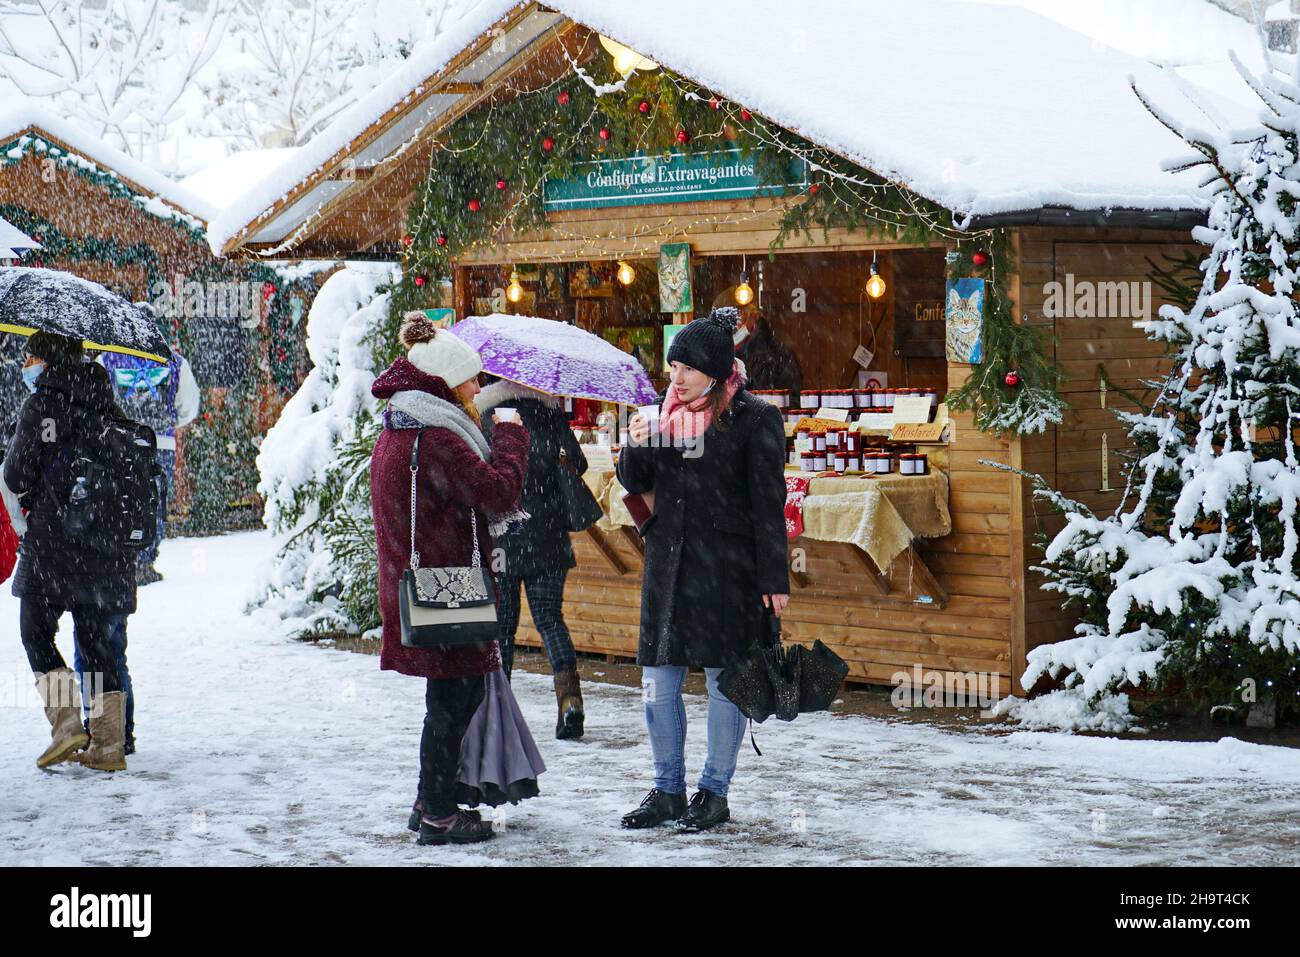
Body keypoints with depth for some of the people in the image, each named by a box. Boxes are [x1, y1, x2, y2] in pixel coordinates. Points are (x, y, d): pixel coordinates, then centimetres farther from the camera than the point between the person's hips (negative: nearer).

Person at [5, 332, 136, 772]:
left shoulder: (39, 405, -8)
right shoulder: (105, 404, 8)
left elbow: (17, 478, -8)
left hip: (53, 539, -5)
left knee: (36, 632, 7)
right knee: (94, 636, 10)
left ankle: (66, 722, -9)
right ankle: (109, 743, 7)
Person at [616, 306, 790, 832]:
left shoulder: (754, 418, -6)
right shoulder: (667, 412, 10)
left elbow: (768, 502, -6)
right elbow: (636, 483, 15)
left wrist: (774, 578, -10)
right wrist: (635, 447, -7)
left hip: (727, 568, -5)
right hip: (669, 563, 5)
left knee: (725, 679, 2)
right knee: (659, 679, 5)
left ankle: (714, 793, 13)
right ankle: (668, 790, 17)